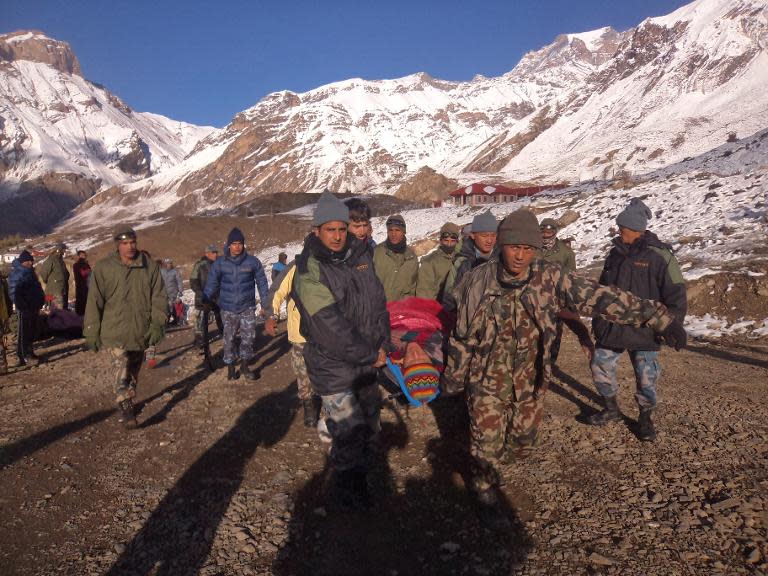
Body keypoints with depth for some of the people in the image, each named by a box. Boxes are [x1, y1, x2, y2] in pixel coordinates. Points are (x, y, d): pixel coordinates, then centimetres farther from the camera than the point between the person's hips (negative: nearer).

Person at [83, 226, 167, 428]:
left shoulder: (150, 266, 1)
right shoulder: (103, 268, -4)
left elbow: (159, 297, 3)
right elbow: (94, 301, -2)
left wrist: (157, 324, -7)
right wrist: (92, 333, -2)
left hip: (140, 332, 3)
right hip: (114, 332, -3)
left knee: (133, 373, 17)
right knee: (120, 371, -17)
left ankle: (128, 402, 34)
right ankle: (126, 409, -13)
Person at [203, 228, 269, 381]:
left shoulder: (253, 261, -3)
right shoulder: (220, 263, -3)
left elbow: (261, 283, 3)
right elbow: (212, 283, 3)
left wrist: (265, 304, 2)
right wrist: (206, 300, -7)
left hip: (247, 307, 0)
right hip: (228, 309, 0)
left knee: (249, 337, -3)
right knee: (229, 339, 7)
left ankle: (244, 366, 14)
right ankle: (231, 367, 22)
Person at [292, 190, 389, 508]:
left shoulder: (360, 256, 4)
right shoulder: (309, 270, -17)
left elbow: (378, 301, 7)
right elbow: (329, 326, -22)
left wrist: (381, 345, -5)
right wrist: (370, 355, -17)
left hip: (367, 362, 7)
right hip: (332, 366, -6)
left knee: (370, 428, 18)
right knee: (350, 434, -3)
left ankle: (359, 477, 41)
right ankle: (346, 489, 24)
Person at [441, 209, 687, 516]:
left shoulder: (549, 278, -13)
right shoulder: (478, 281, -16)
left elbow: (600, 296, -17)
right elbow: (462, 335, -5)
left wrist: (658, 318, -22)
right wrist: (453, 376, 4)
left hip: (531, 381, 3)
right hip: (487, 380, -2)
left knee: (523, 442, 20)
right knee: (488, 442, 6)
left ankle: (496, 459, 53)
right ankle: (484, 482, 38)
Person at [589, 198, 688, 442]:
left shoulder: (658, 256, -12)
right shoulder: (615, 254, 7)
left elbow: (676, 296, -10)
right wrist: (598, 321, 16)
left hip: (643, 332, -5)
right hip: (611, 328, 6)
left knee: (646, 377, 3)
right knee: (600, 366, 9)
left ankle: (645, 417, 27)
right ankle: (611, 409, 30)